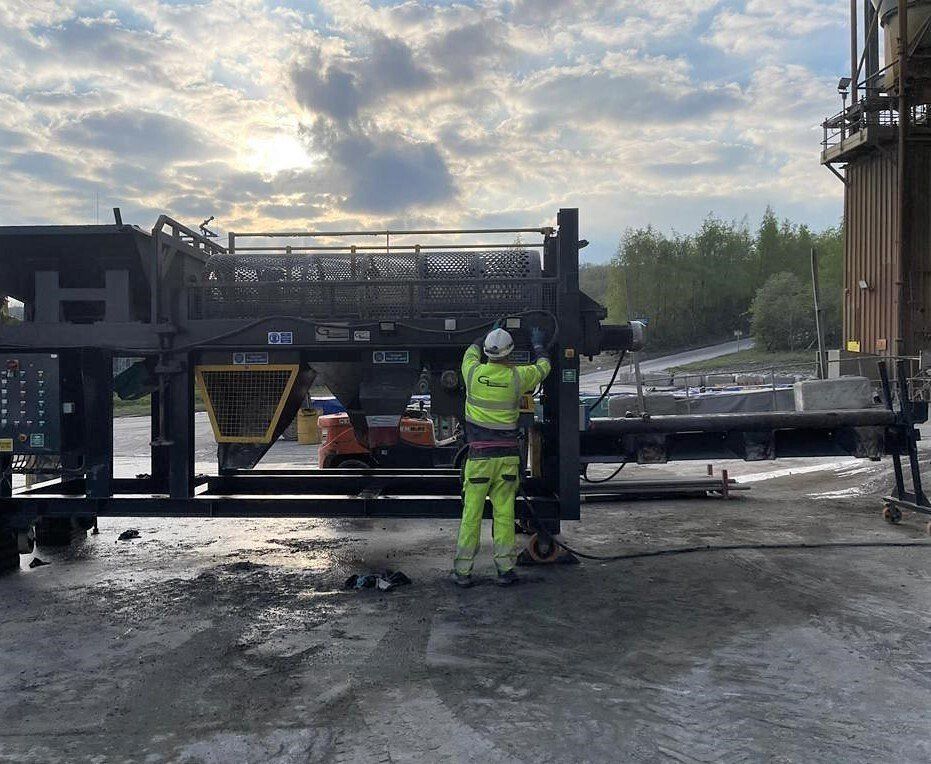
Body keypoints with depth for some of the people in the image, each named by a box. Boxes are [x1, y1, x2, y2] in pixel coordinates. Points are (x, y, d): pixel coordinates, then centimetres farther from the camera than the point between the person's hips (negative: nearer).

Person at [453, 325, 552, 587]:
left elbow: (471, 352, 22)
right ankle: (505, 569, 11)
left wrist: (489, 334, 37)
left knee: (471, 514, 3)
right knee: (504, 514, 6)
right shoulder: (517, 377, -4)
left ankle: (463, 570, 8)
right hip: (507, 457, 0)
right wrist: (538, 344, 35)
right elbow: (543, 366, 17)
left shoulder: (474, 373, -3)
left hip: (479, 457, 0)